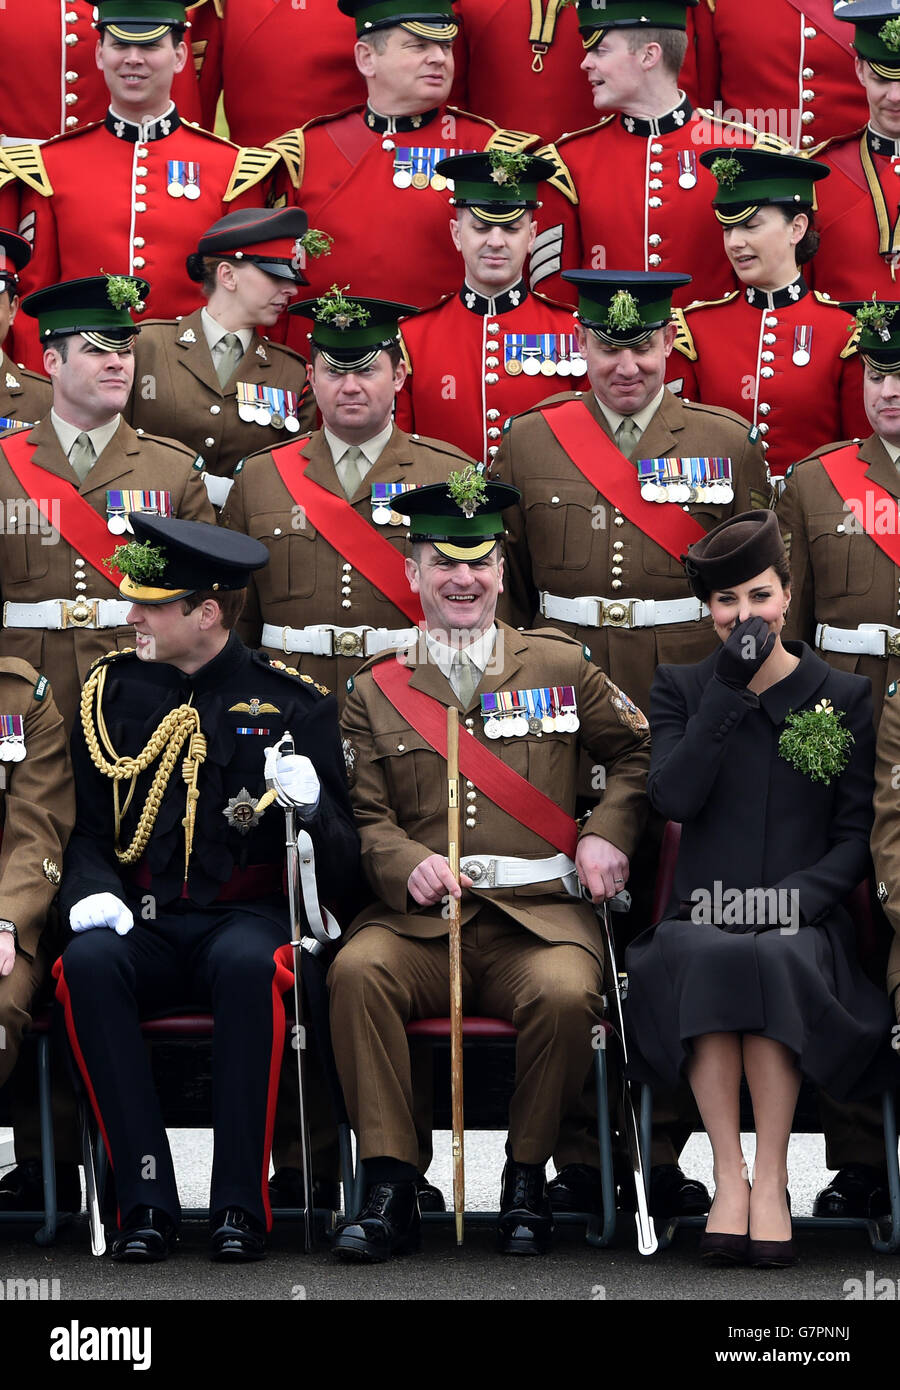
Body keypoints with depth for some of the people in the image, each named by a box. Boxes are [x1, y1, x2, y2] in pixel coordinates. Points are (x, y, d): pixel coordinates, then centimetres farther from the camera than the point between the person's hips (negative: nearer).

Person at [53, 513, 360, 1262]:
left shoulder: (291, 702, 1)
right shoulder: (112, 690, 8)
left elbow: (342, 864, 0)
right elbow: (85, 827, 14)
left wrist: (311, 804, -22)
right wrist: (93, 888, -9)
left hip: (246, 915, -2)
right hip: (144, 920, 2)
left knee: (248, 964, -37)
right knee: (88, 961, -32)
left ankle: (241, 1202, -30)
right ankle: (147, 1200, -29)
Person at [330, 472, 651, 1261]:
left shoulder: (560, 668, 15)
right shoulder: (376, 692, 14)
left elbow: (639, 751, 21)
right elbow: (365, 815, 9)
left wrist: (609, 832, 4)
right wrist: (407, 864, -12)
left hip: (538, 913, 0)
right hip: (419, 919, 1)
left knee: (565, 991, -33)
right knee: (357, 972, -31)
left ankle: (528, 1179, -10)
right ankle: (390, 1188, -24)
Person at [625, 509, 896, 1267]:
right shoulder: (681, 688, 14)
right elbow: (673, 798, -4)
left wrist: (798, 895, -12)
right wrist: (732, 691, -8)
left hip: (801, 919, -1)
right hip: (705, 911, 1)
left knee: (772, 961, -37)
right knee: (700, 959, -36)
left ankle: (771, 1179, -31)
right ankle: (729, 1174, -32)